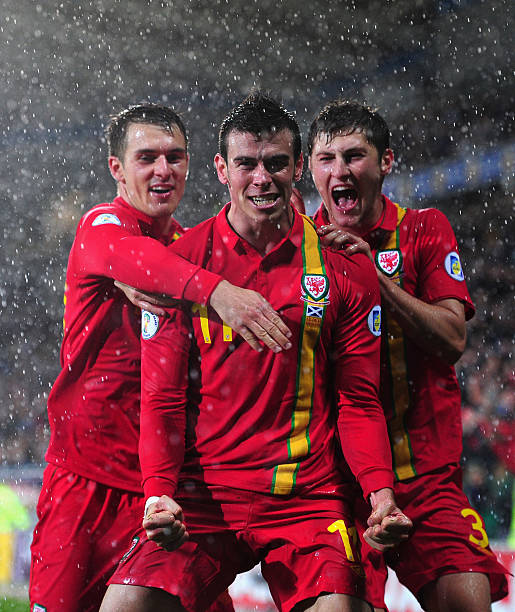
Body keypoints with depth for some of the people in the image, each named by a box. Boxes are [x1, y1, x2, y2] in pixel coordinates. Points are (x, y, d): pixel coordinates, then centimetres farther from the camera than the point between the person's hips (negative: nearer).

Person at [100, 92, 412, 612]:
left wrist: (379, 491, -10)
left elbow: (358, 402, 7)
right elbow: (161, 397, 4)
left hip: (308, 497, 0)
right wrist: (159, 490, -13)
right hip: (202, 495, 0)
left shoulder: (346, 270, 6)